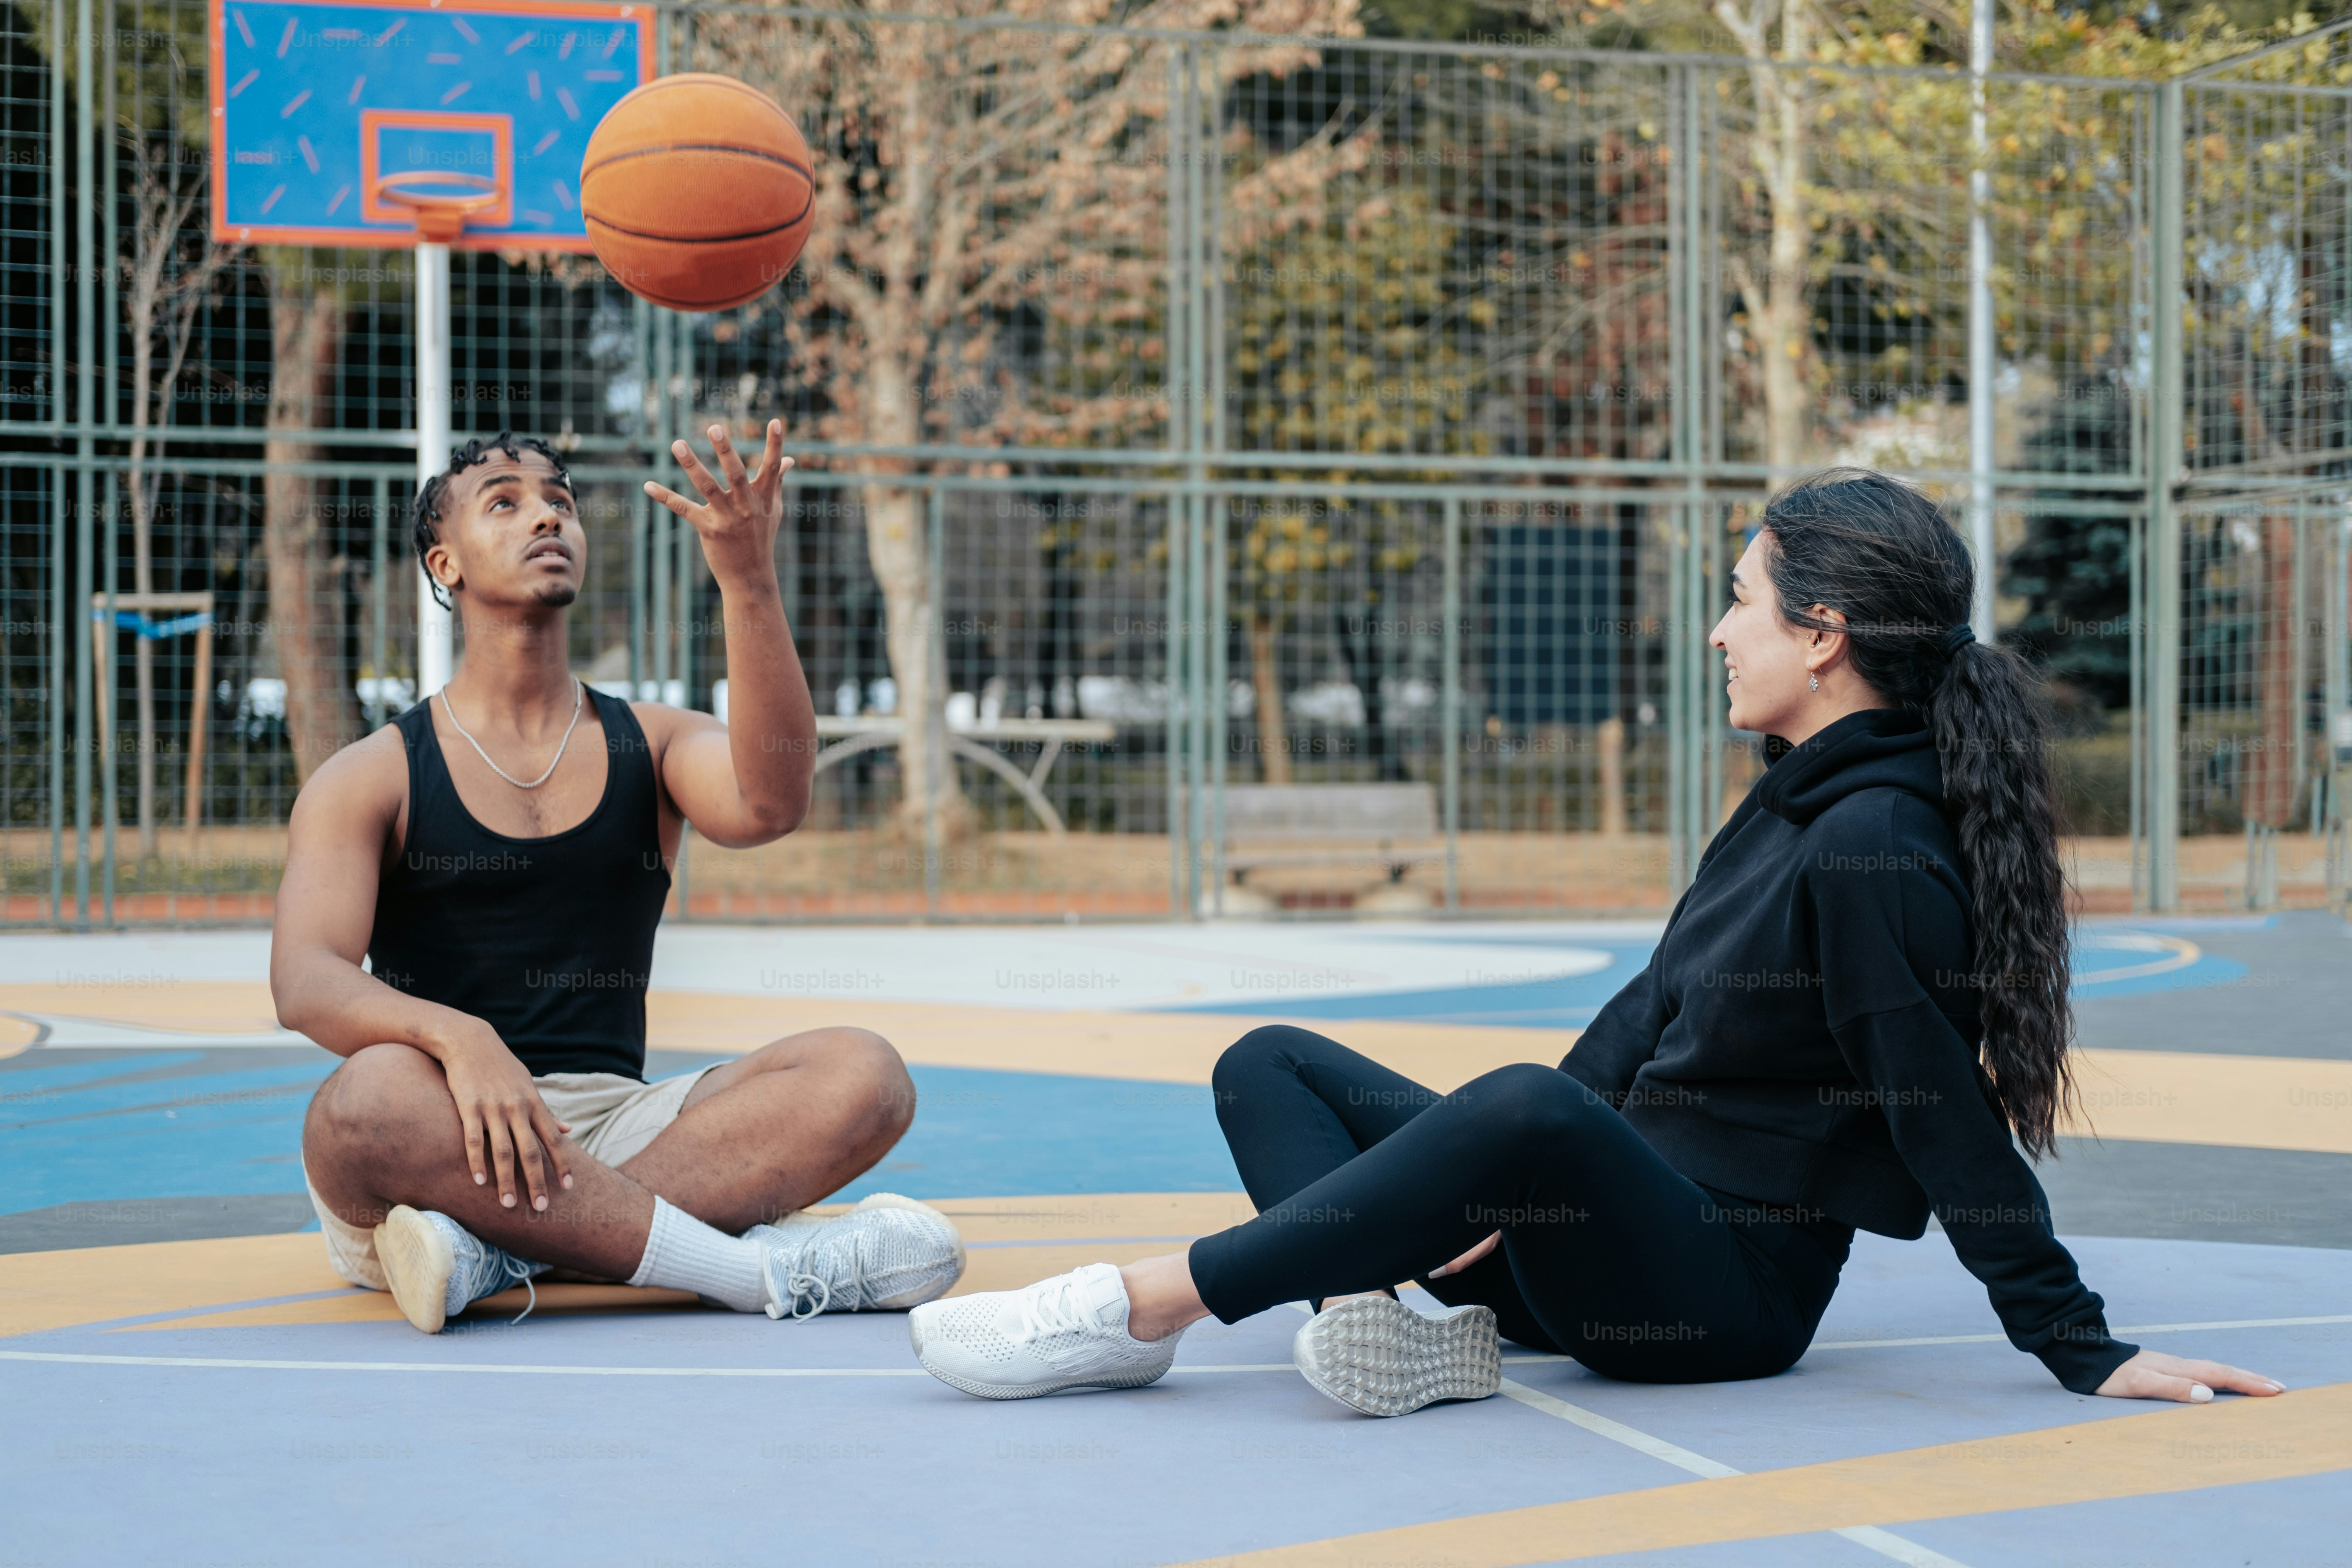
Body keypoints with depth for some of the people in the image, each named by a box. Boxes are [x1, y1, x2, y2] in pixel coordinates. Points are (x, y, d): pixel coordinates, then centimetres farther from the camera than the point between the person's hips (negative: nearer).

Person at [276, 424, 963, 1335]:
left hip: (614, 1136, 3)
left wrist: (749, 580, -24)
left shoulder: (651, 745, 13)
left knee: (863, 1076, -20)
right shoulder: (370, 780, 6)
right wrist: (456, 1038, -31)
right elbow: (304, 981, -10)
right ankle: (767, 1269, -32)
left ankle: (496, 1252, -30)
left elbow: (767, 805, -11)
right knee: (374, 1098, -38)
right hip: (445, 1142, -3)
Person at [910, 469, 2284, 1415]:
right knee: (1271, 1067, 7)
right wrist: (1494, 1197, 8)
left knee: (1528, 1113, -40)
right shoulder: (1795, 806, 14)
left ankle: (1141, 1307, -32)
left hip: (1730, 1285, -11)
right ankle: (1393, 1324, -23)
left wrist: (2087, 1354, -18)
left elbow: (1954, 1128, -18)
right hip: (1615, 1232, 11)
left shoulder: (1880, 847, -17)